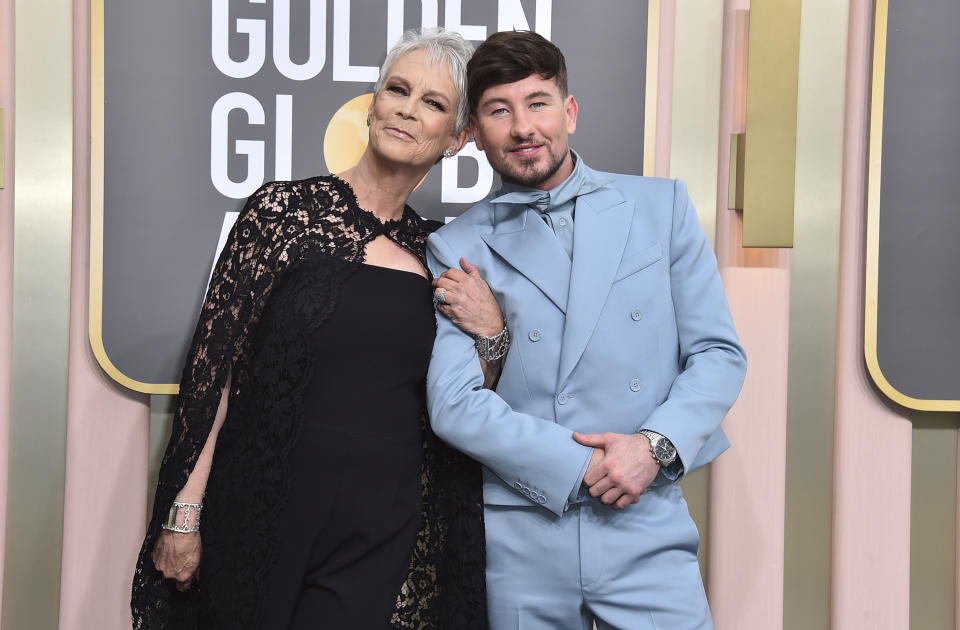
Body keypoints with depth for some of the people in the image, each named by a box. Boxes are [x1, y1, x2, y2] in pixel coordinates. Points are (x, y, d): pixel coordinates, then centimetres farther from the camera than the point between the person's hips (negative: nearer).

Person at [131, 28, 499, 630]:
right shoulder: (286, 209, -5)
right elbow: (214, 366, -5)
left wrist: (488, 333, -9)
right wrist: (183, 515, -8)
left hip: (385, 535, 3)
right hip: (266, 519, -2)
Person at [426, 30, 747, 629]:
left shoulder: (662, 205, 6)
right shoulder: (455, 248, 2)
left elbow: (719, 352, 4)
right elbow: (454, 404, -6)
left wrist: (655, 444, -12)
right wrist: (584, 465, -13)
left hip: (647, 530, 1)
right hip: (518, 540, 0)